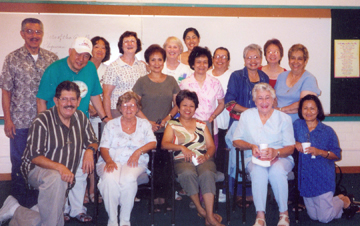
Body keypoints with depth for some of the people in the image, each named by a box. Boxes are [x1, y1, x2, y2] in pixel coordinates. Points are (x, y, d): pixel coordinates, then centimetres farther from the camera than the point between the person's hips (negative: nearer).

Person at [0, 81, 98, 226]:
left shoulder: (81, 118, 3)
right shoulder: (42, 121, -14)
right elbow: (35, 157, -19)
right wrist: (60, 167, -34)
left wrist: (90, 150, -12)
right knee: (55, 178, -41)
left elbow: (93, 142, 13)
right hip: (38, 169, -5)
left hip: (64, 179, 6)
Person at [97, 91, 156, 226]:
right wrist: (109, 161, -15)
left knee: (128, 178, -36)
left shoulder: (144, 124, 17)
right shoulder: (111, 124, 16)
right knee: (109, 178, -35)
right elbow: (103, 148, 6)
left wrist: (139, 151, -14)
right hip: (112, 161, 1)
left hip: (135, 163, 0)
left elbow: (153, 143, 5)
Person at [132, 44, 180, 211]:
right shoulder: (142, 82, 4)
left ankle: (164, 196, 6)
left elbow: (177, 104, 14)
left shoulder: (171, 81, 11)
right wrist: (147, 121, -8)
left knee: (166, 163, -4)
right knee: (153, 163, -7)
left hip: (167, 130, 2)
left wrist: (168, 117, -3)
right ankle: (156, 197, 4)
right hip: (148, 129, -2)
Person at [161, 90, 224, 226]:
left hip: (204, 160, 2)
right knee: (187, 173, -36)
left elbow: (211, 146, 15)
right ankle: (200, 210, -19)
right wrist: (181, 147, -18)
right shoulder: (172, 125, 16)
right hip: (183, 160, -1)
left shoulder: (201, 125, 23)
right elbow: (164, 144, -1)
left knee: (207, 174, -33)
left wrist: (206, 156, -8)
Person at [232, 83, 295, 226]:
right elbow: (236, 141, 6)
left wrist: (275, 152, -21)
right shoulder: (247, 115, 8)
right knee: (258, 171, -35)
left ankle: (284, 214, -17)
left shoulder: (284, 118, 4)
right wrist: (251, 146, -13)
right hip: (254, 159, 1)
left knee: (277, 170, -35)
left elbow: (290, 148, 0)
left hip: (281, 158, 0)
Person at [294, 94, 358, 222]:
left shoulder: (327, 131, -5)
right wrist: (295, 144, -8)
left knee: (325, 218, -2)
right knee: (313, 216, 12)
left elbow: (337, 155, -4)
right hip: (306, 177, 4)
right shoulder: (297, 125, 1)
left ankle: (345, 201, 26)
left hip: (323, 177, -3)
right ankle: (338, 200, 37)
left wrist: (319, 152, -20)